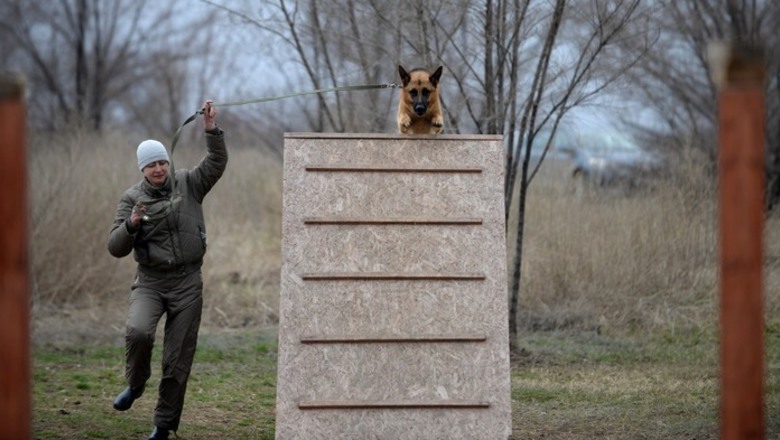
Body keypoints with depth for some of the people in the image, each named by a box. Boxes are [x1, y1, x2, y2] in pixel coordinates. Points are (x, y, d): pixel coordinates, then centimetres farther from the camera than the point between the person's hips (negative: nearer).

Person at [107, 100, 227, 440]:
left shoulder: (188, 184, 4)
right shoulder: (132, 198, 0)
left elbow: (217, 163, -8)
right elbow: (116, 248, -3)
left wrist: (212, 129, -19)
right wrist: (131, 224, -22)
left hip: (187, 283, 1)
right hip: (150, 281, -1)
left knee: (178, 360, 2)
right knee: (138, 331, -30)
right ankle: (135, 384, 0)